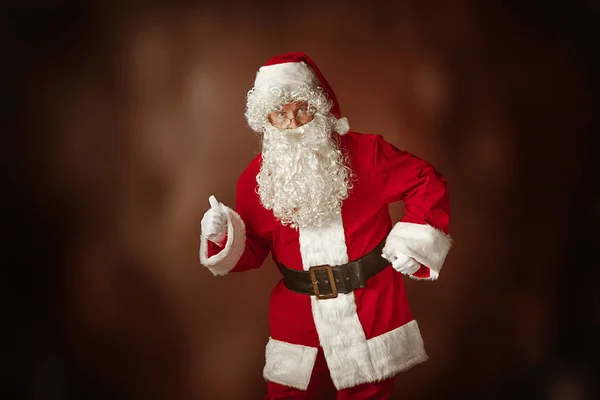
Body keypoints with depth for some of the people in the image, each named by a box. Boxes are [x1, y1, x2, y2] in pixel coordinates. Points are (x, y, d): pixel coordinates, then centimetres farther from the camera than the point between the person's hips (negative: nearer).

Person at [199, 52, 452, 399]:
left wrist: (413, 241, -9)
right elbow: (252, 250, 8)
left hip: (371, 314, -2)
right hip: (298, 322, 2)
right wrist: (224, 238, -12)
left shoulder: (364, 152, -7)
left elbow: (428, 185, -1)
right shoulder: (258, 177, 0)